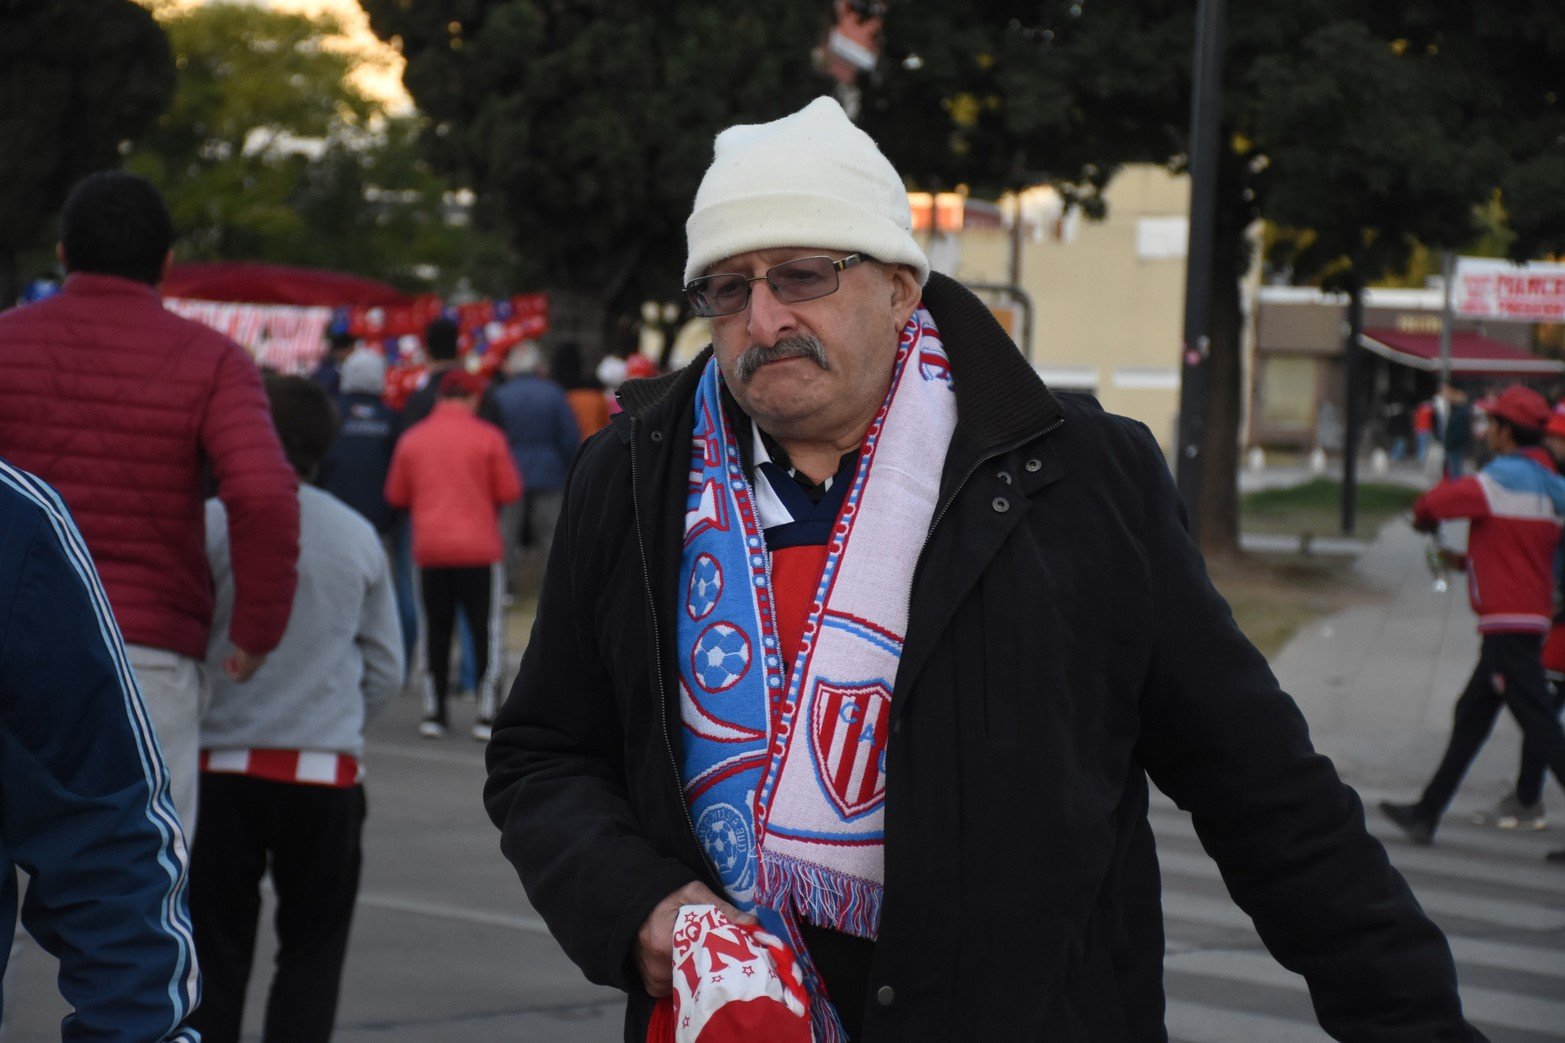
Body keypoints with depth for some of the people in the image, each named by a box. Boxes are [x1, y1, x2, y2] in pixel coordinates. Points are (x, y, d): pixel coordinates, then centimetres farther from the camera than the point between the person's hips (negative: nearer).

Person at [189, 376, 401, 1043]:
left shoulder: (213, 522, -7)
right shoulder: (359, 536, 4)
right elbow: (385, 670, 9)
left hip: (223, 763, -2)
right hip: (327, 768, 2)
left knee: (215, 953, 6)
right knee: (311, 950, 9)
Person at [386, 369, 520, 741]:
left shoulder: (412, 438, 3)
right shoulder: (487, 437, -5)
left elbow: (396, 496, 8)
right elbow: (509, 492, -3)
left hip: (430, 548, 3)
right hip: (479, 548, -3)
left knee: (437, 630, 12)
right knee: (487, 630, 3)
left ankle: (433, 713, 12)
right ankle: (487, 715, -2)